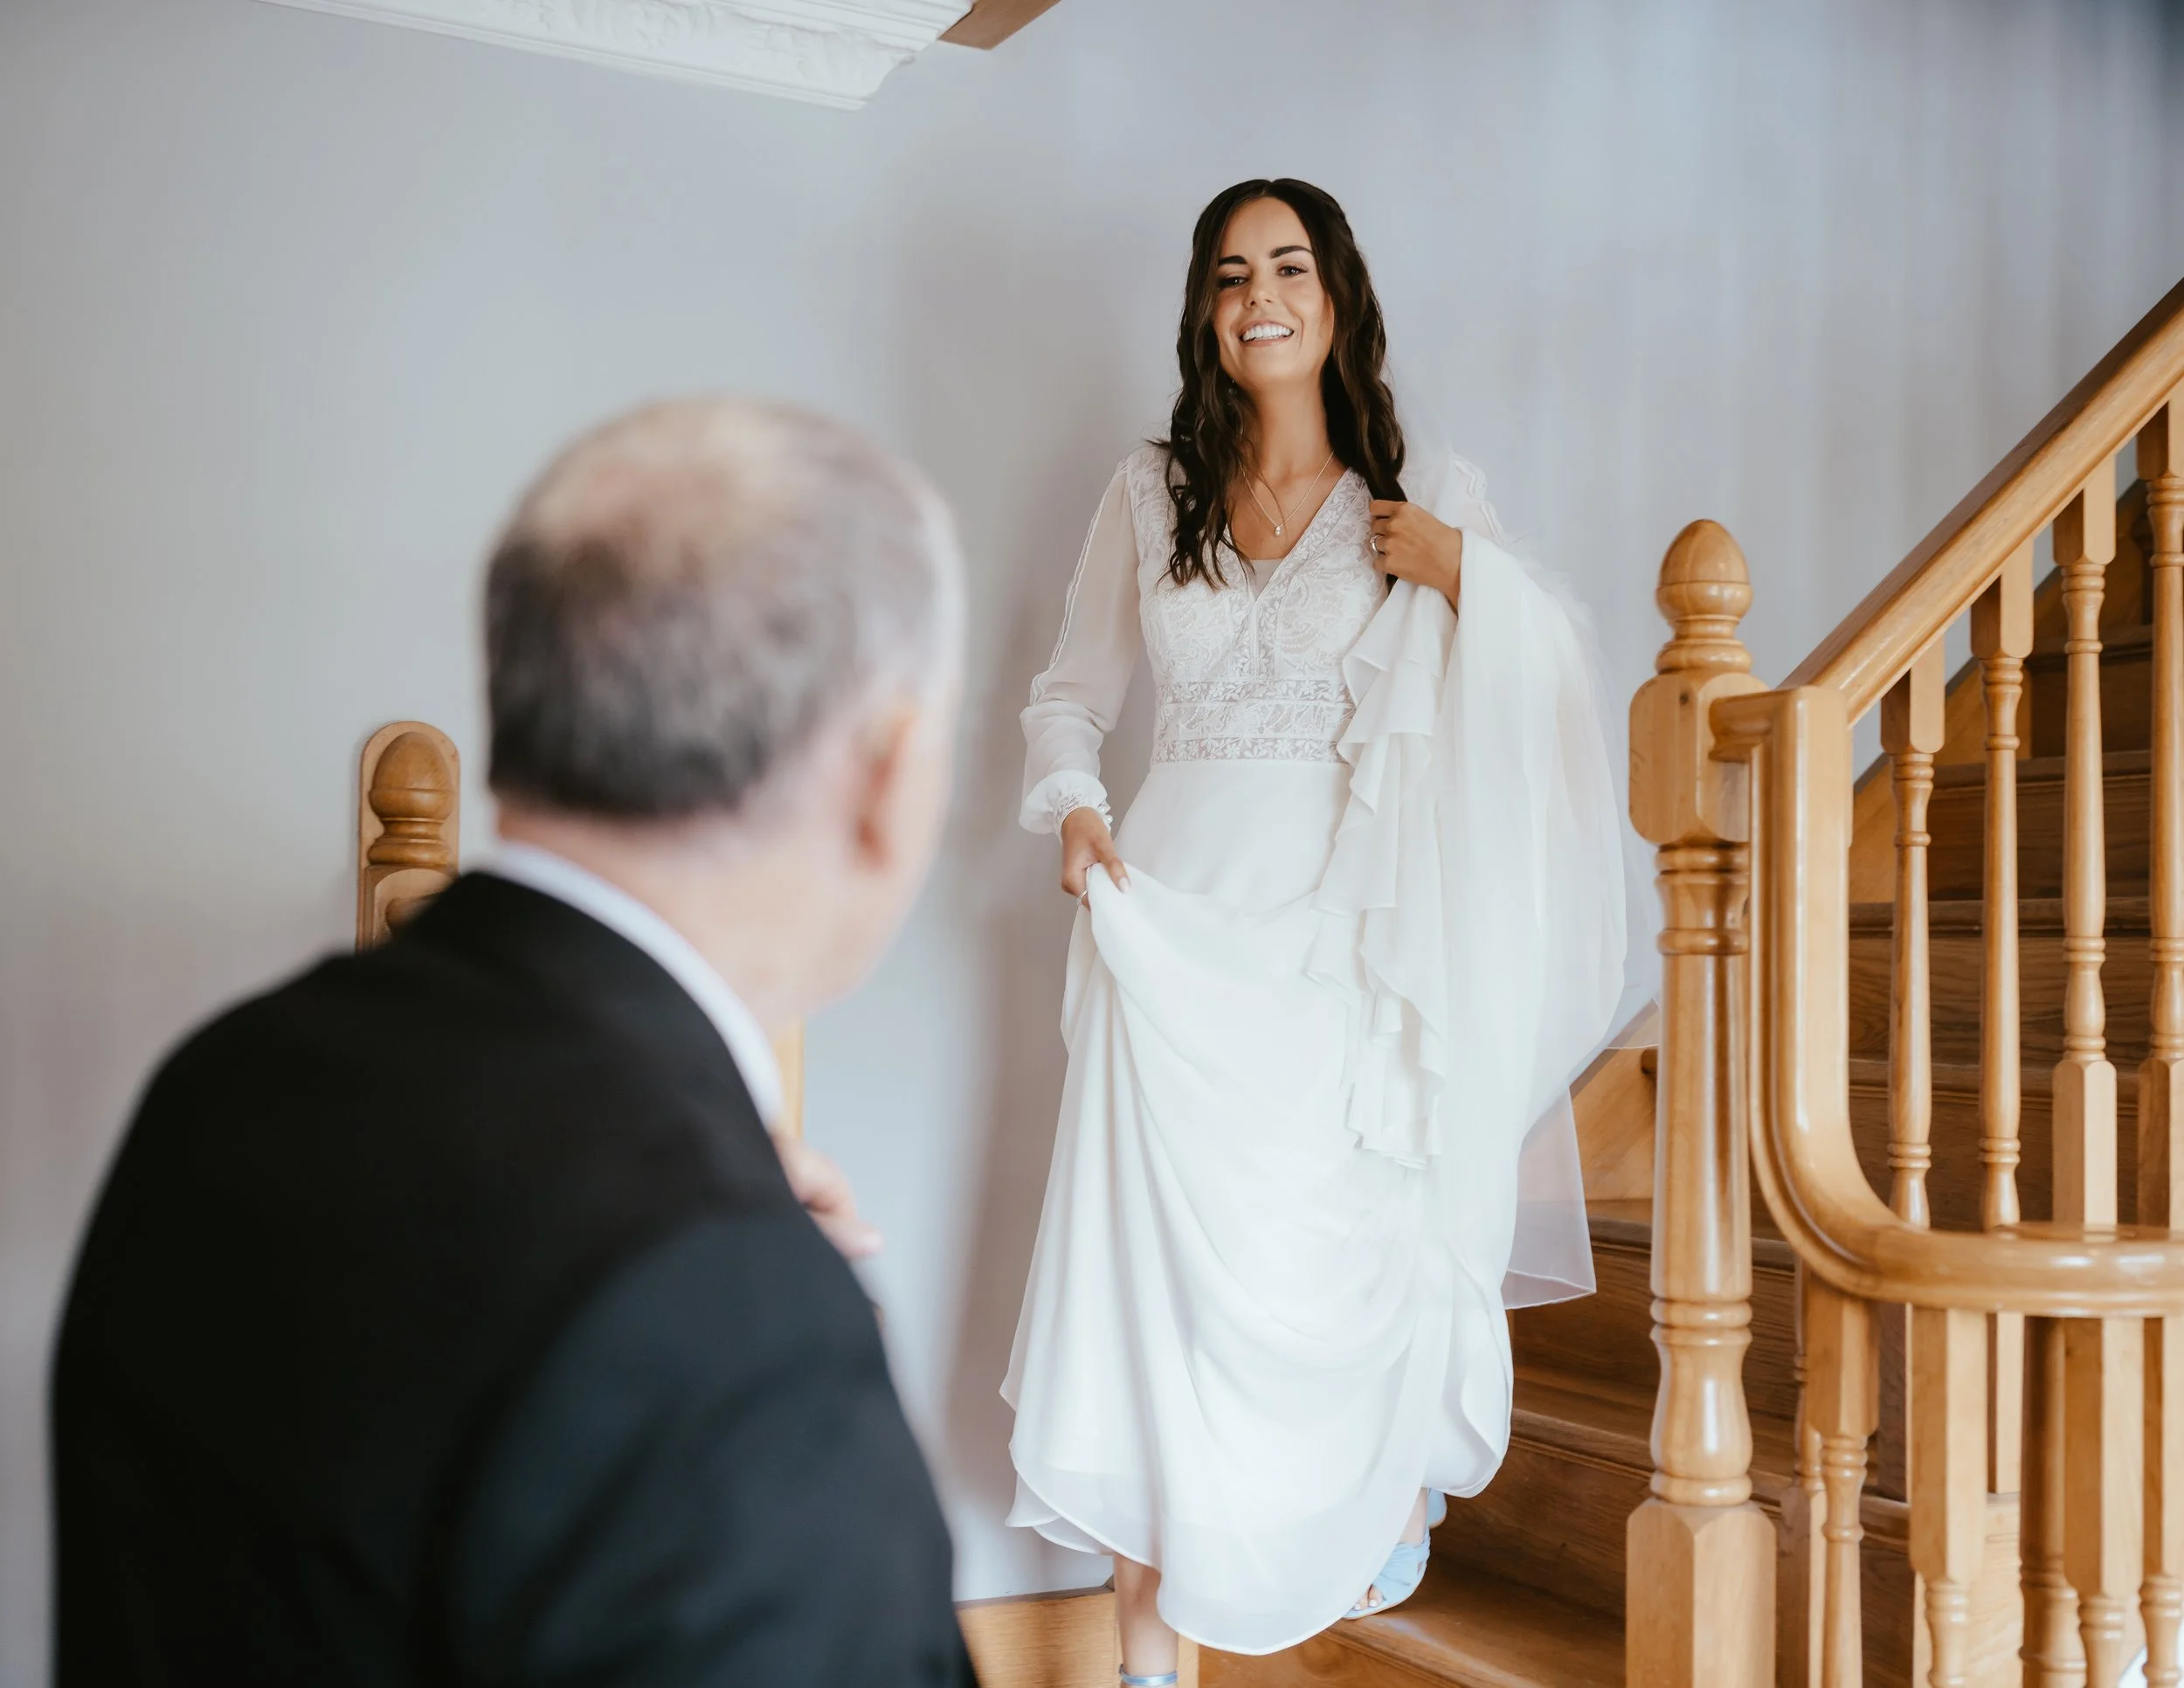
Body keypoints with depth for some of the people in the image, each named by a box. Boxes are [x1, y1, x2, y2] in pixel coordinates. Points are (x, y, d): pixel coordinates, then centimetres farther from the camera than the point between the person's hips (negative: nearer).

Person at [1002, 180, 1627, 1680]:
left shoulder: (1427, 500, 6)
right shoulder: (1151, 493, 11)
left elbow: (1558, 685, 1)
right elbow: (1069, 695, 17)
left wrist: (1465, 572, -12)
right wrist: (1074, 812, -1)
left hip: (1345, 935, -1)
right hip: (1175, 921, 2)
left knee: (1351, 1247, 4)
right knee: (1152, 1258, -2)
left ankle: (1398, 1495, 37)